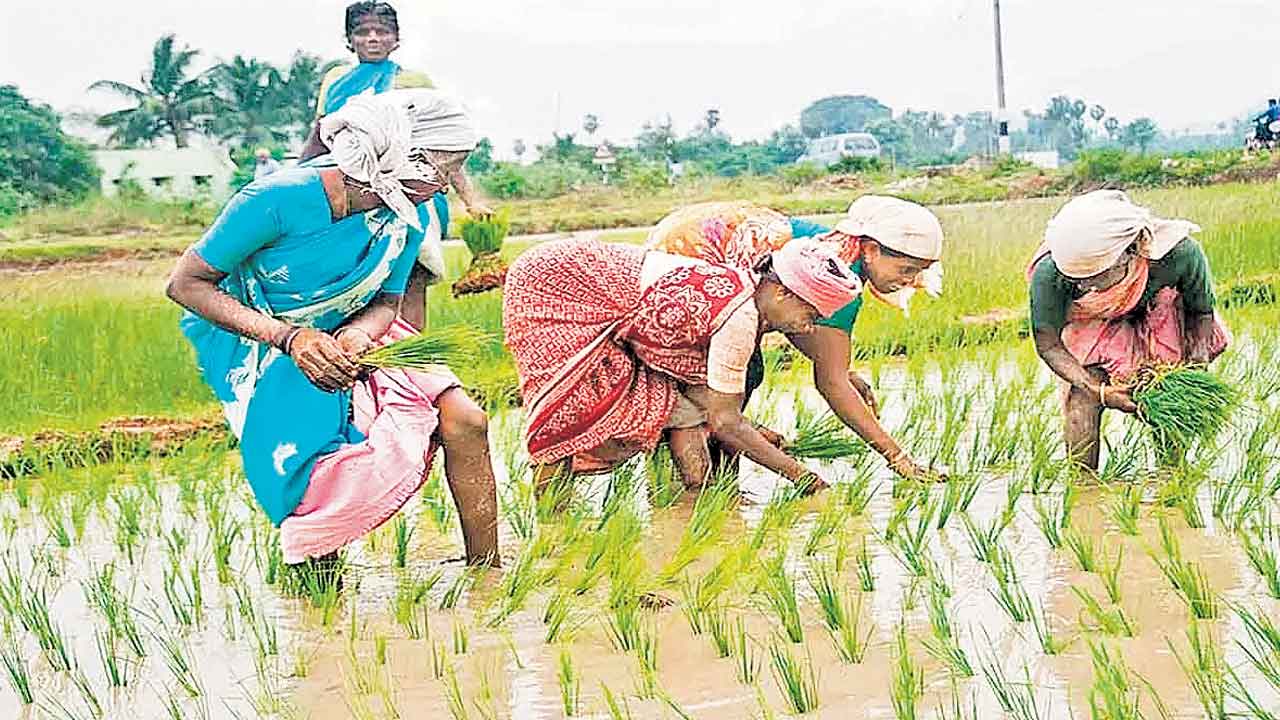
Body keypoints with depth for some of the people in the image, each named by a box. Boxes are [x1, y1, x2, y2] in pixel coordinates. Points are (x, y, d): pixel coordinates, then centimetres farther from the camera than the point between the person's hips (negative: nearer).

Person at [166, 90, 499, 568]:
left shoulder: (407, 218, -12)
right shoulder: (279, 200, -28)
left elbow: (386, 303, 1)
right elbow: (186, 283, -22)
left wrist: (355, 337, -25)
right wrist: (292, 338, -32)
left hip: (349, 336, 5)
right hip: (259, 343, -5)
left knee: (464, 421, -15)